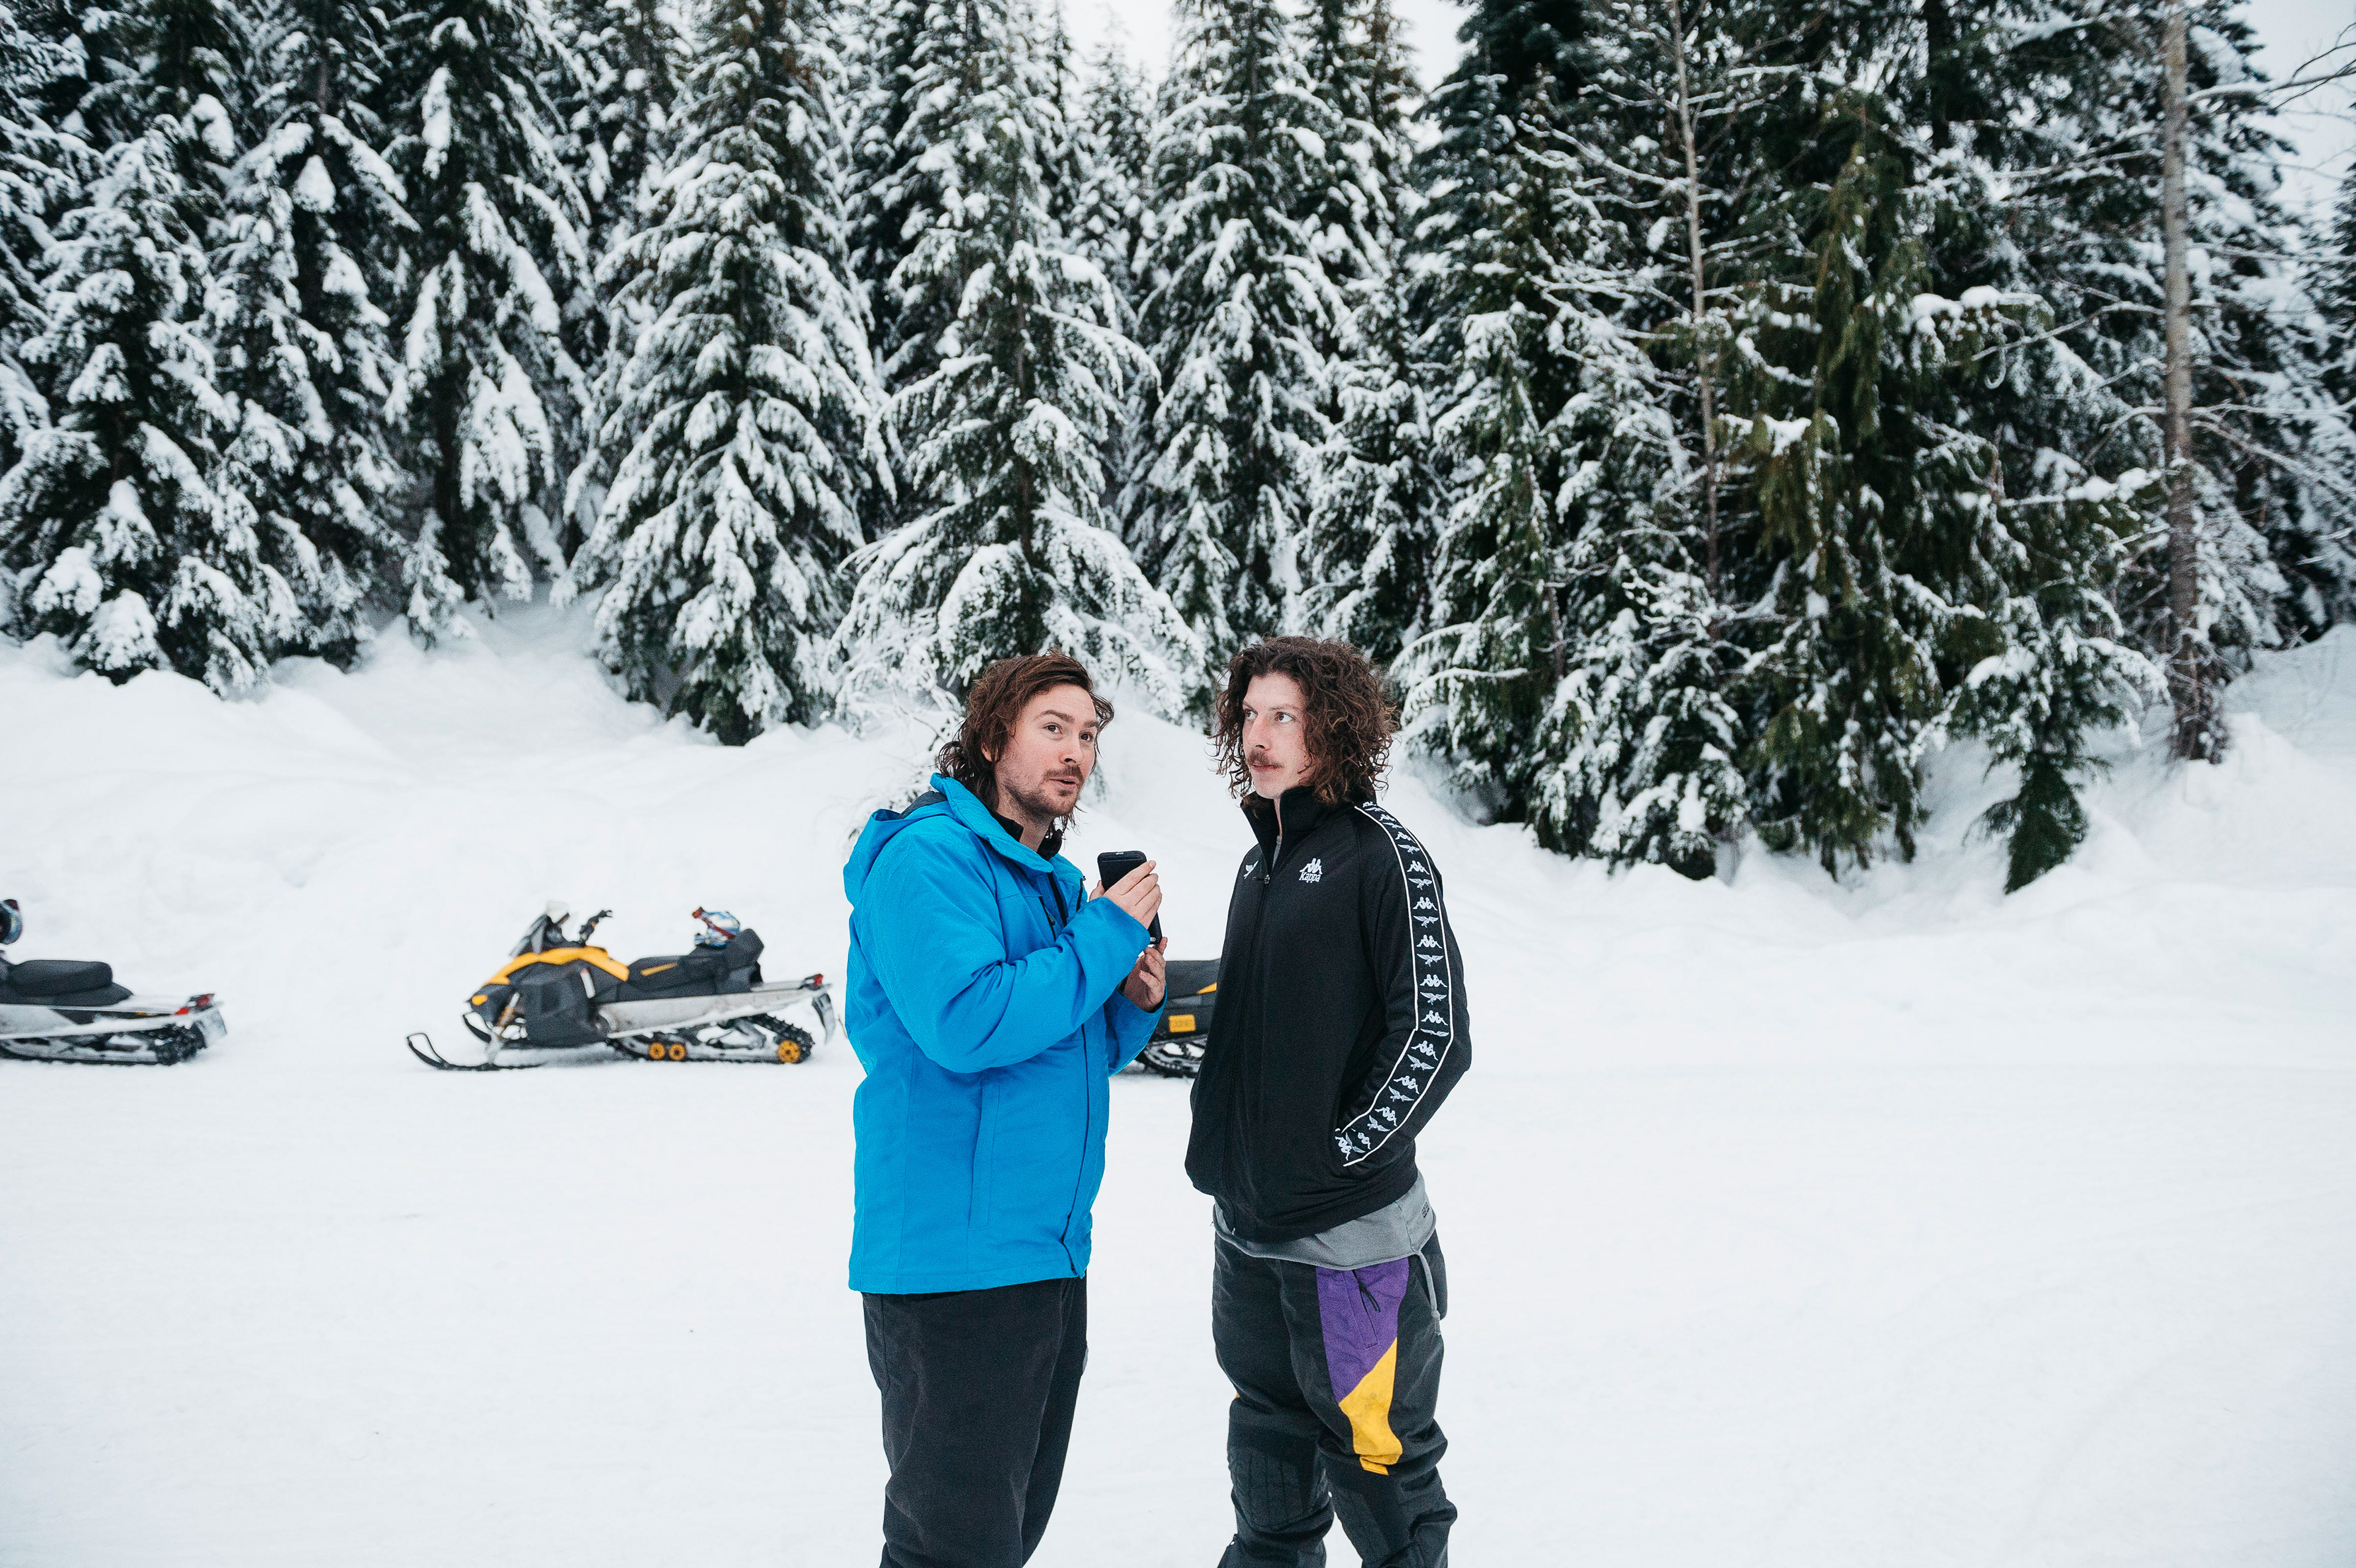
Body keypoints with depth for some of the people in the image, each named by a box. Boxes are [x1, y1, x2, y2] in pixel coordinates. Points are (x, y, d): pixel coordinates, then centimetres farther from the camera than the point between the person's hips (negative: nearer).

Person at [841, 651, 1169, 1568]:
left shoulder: (1052, 878, 16)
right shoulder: (930, 855, -13)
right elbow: (967, 1026, -27)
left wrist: (1132, 1005, 1)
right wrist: (1107, 934, -17)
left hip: (1049, 1251, 10)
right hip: (954, 1257, -9)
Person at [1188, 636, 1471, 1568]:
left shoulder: (1382, 858, -11)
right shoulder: (1262, 862, 12)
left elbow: (1437, 1036, -15)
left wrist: (1341, 1150, -14)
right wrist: (1222, 1142, 12)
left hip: (1352, 1230, -7)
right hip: (1246, 1227, 8)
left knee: (1372, 1456, 4)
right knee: (1267, 1433, 22)